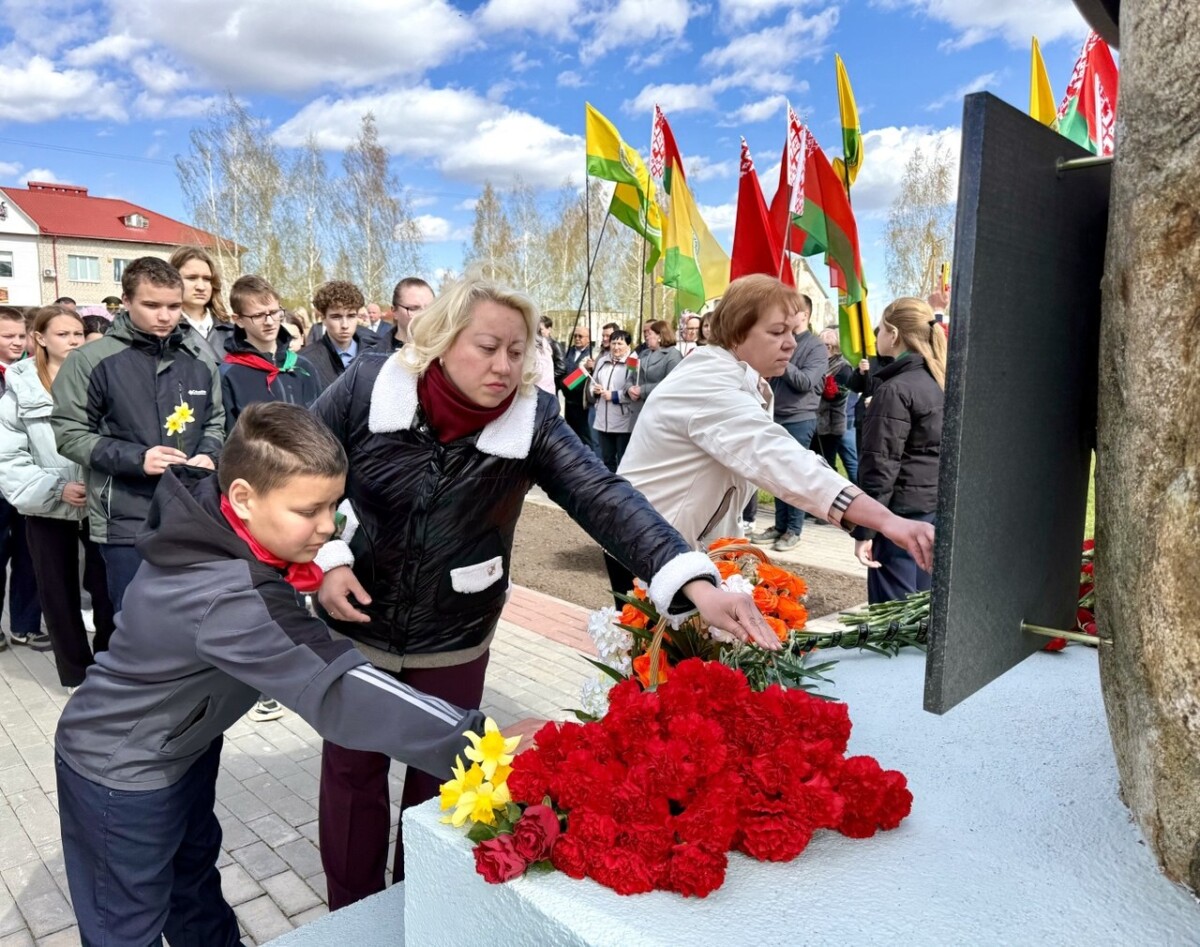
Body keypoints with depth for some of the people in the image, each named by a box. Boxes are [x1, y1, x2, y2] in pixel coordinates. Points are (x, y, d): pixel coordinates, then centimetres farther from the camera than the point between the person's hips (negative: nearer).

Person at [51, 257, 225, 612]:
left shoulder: (200, 363, 7)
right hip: (128, 523, -3)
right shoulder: (91, 361, -6)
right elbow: (69, 434, -5)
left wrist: (207, 454, -6)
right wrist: (136, 458, -18)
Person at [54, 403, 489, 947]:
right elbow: (336, 691, -49)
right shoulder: (228, 602, -42)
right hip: (123, 777, -8)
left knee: (194, 881, 28)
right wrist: (476, 740, -53)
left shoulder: (208, 516, -18)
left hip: (183, 741, 8)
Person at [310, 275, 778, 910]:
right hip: (352, 627, 0)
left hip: (454, 641, 0)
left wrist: (695, 582, -42)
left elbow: (604, 499, -29)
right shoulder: (367, 387, -17)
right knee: (351, 770, 17)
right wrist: (323, 559, -16)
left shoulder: (532, 421, -17)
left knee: (438, 777, 17)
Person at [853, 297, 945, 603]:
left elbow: (881, 465, -17)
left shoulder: (895, 389, -14)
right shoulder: (941, 382, 10)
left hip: (903, 512, -8)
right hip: (938, 511, 8)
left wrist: (864, 530, -14)